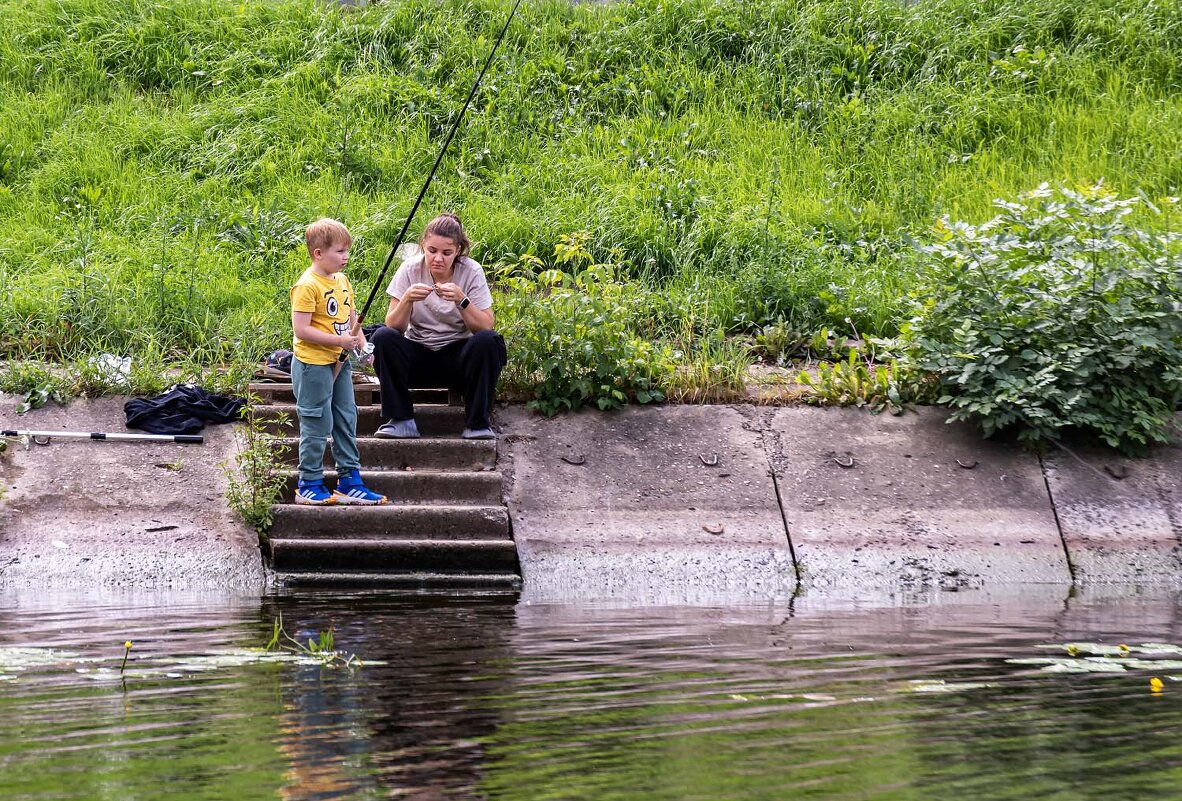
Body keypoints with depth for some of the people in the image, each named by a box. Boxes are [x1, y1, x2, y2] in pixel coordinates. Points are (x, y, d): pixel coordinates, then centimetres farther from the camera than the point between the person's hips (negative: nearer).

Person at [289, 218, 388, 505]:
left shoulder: (342, 281, 9)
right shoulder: (308, 285, -18)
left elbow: (351, 318, 20)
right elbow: (300, 330, -22)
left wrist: (362, 345, 4)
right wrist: (339, 340, -23)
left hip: (339, 363, 9)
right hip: (313, 363, -9)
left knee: (346, 420, 11)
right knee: (318, 425, -2)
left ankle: (350, 482, 18)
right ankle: (308, 486, 8)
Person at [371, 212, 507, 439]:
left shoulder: (471, 272, -8)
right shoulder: (410, 269, -6)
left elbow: (486, 327, -16)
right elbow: (393, 327, -11)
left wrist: (461, 301, -30)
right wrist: (407, 300, -29)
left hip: (458, 357, -1)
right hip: (418, 356, 1)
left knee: (488, 341, -30)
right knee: (382, 337, -26)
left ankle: (477, 423, -18)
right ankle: (401, 420, -16)